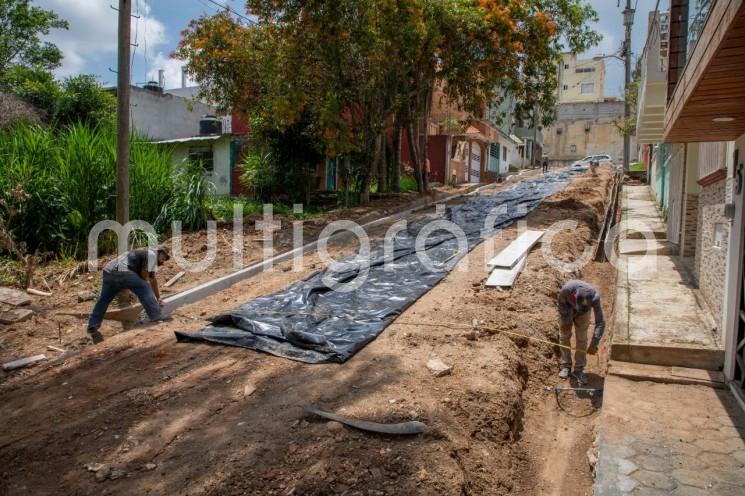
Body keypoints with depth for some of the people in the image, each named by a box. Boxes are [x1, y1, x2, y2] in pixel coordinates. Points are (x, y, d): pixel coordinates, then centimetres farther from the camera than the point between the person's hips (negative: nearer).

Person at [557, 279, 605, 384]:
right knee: (564, 336, 1)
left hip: (583, 314, 0)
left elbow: (600, 322, -33)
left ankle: (579, 369, 8)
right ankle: (566, 366, 14)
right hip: (567, 309, 0)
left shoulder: (595, 297, -38)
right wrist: (565, 320, -10)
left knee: (581, 339, -4)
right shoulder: (567, 289, -42)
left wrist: (594, 344, -36)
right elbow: (561, 303, -17)